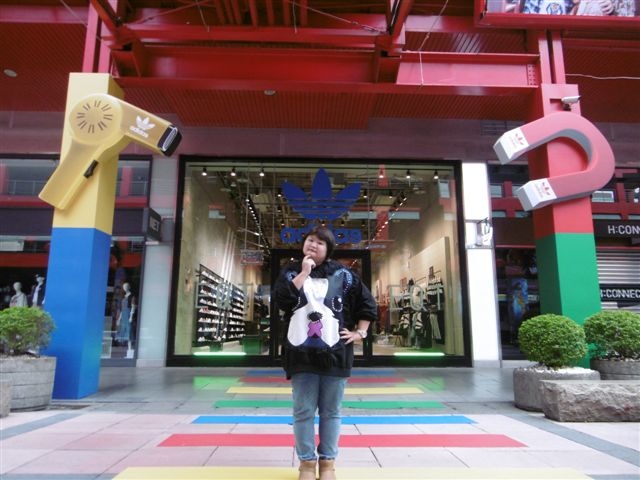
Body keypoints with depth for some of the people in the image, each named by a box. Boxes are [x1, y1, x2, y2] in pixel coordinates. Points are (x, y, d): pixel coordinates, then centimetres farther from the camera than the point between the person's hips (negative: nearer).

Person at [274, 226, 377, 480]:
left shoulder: (342, 274, 4)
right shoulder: (291, 272, 6)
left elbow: (367, 302, 11)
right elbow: (281, 300, -13)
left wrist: (360, 332, 4)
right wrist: (304, 273, -11)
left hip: (334, 353, 0)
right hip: (301, 353, 0)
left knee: (331, 411, 9)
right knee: (303, 411, 6)